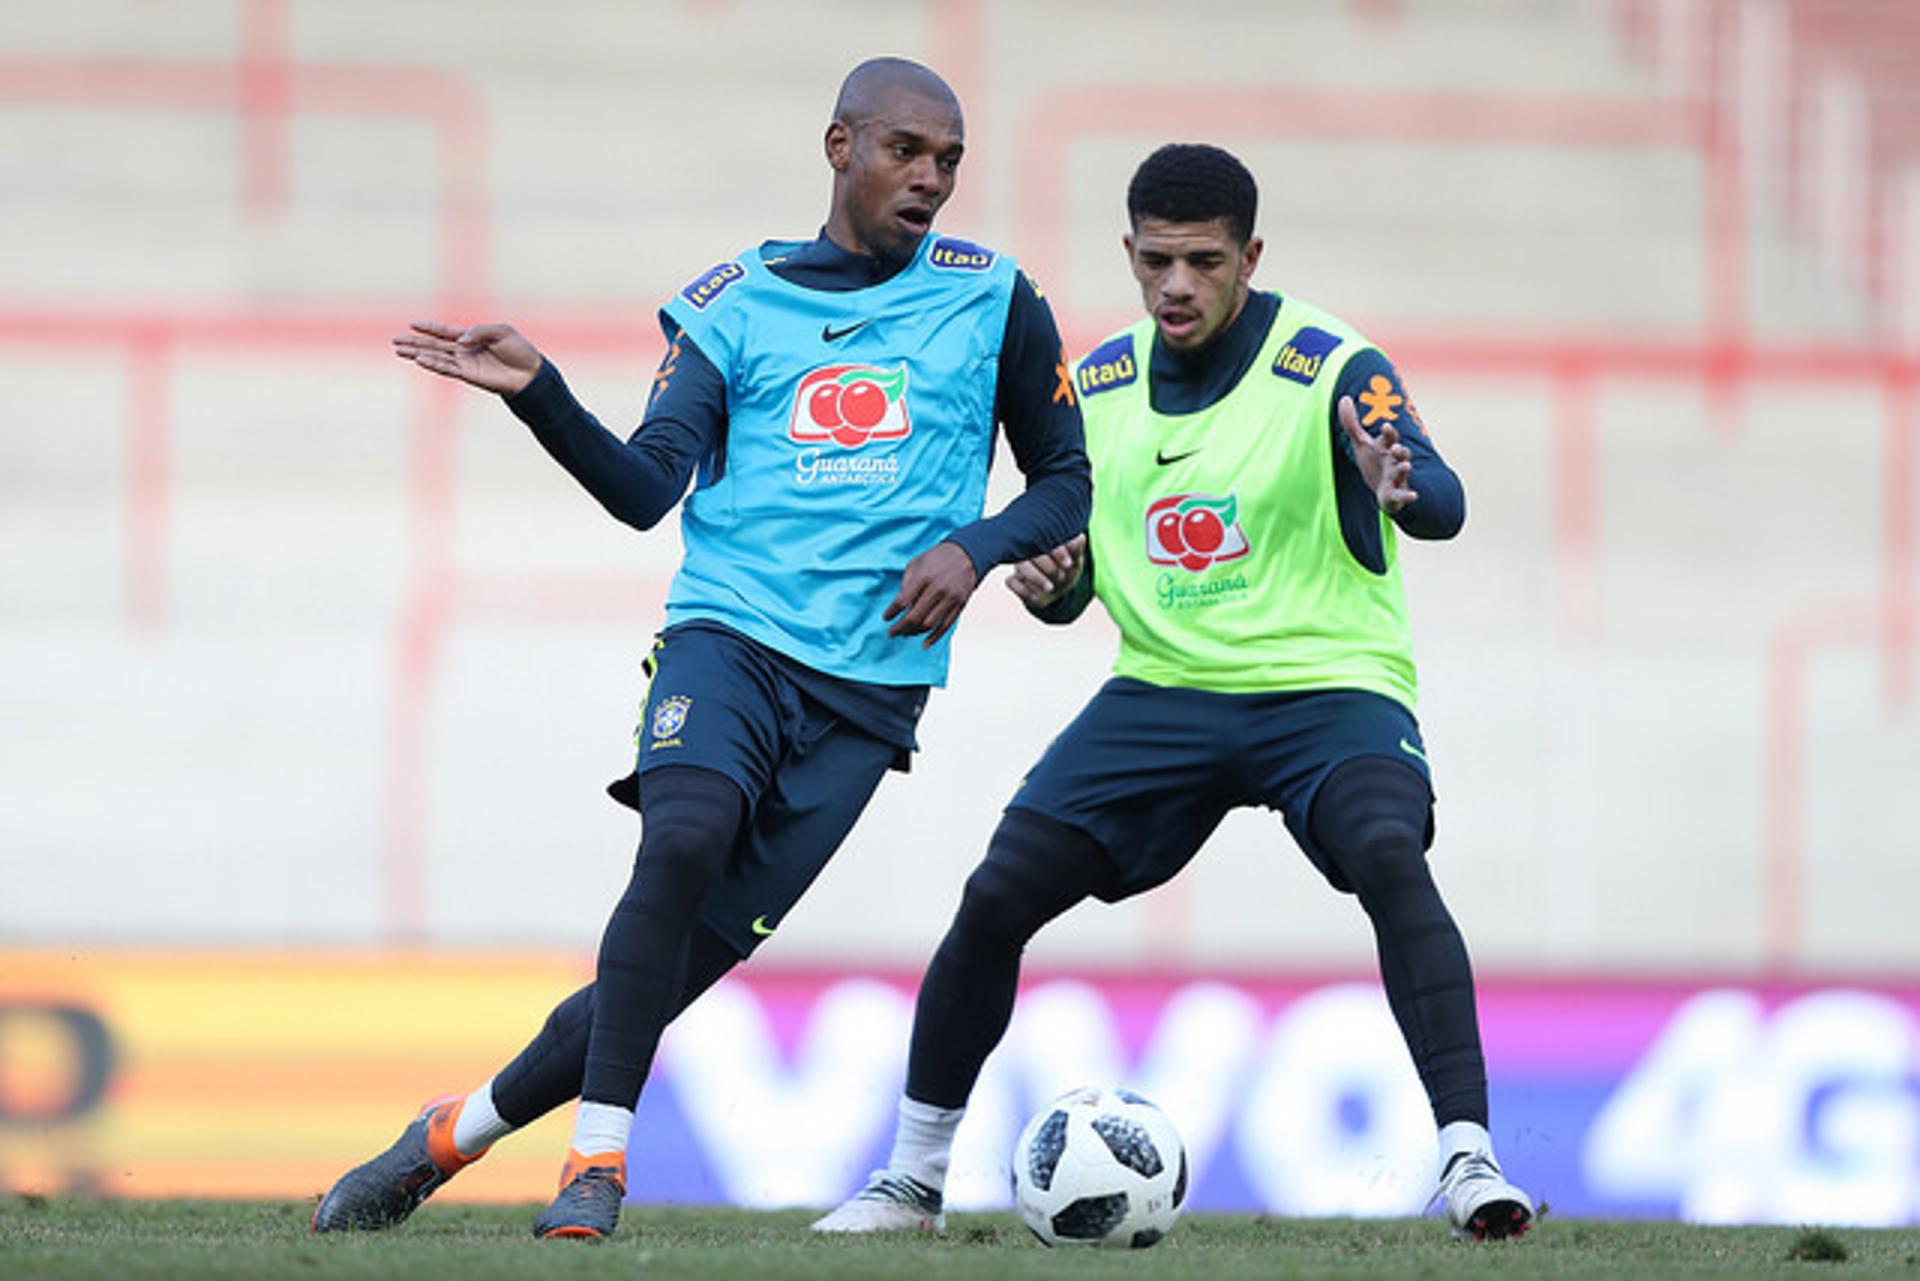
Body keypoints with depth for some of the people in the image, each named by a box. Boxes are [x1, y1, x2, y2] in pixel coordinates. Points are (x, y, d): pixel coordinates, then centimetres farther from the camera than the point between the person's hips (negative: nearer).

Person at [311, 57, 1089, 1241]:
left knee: (690, 957, -5)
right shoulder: (736, 303, 8)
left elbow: (1067, 482, 16)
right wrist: (537, 393, -15)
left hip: (869, 687, 1)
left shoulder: (991, 300, 8)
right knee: (685, 835, -32)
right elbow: (649, 489, -1)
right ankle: (599, 1160, -24)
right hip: (729, 636, 0)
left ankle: (456, 1135, 11)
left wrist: (974, 547, -4)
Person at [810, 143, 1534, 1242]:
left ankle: (1468, 1159, -35)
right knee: (995, 900, -6)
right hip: (1164, 690, 5)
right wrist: (1049, 580, -9)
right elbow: (1075, 573, 15)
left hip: (1326, 687, -5)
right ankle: (913, 1176, 12)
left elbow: (1443, 501, -27)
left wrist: (1397, 485, -52)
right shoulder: (1100, 384, 6)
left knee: (1392, 859, -34)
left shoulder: (1330, 366, -12)